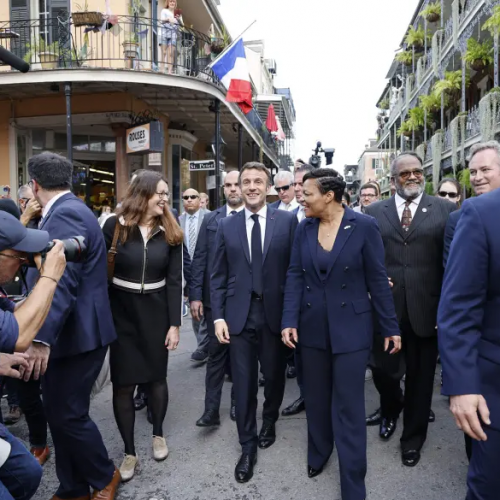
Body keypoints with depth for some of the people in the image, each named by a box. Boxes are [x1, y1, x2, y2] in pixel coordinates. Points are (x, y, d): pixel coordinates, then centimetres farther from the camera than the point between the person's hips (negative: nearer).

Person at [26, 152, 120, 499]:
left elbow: (63, 281, -28)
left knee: (68, 414, 1)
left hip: (76, 333, -10)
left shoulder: (65, 214, -18)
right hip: (68, 332, 10)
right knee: (59, 413, 15)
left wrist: (42, 338, -30)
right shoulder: (67, 210, 14)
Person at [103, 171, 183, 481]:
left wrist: (175, 324, -4)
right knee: (123, 383, 4)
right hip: (121, 312, -1)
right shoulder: (115, 226, -8)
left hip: (156, 312, 1)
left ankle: (159, 434, 35)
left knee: (157, 376, 12)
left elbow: (175, 280, -1)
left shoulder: (170, 232, -1)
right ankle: (130, 452, 20)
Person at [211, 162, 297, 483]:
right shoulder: (227, 226, 5)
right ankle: (248, 447, 26)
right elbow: (219, 276, 5)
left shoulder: (288, 221, -1)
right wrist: (219, 315, -2)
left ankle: (269, 422, 46)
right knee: (244, 383, 7)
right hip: (239, 315, 1)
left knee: (274, 377, 17)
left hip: (275, 314, -1)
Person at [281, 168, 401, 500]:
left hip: (351, 329, -4)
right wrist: (290, 321, -7)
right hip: (312, 328, 4)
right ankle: (318, 453, 42)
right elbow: (295, 276, 1)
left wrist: (391, 327, -3)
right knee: (316, 398, 18)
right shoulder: (304, 229, 1)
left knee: (348, 407, 2)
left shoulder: (364, 227, -10)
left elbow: (377, 279, -6)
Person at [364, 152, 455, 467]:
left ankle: (413, 437, 34)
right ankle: (391, 408, 42)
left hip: (425, 309, -1)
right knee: (383, 369, 7)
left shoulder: (445, 210, 1)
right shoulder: (374, 212, 6)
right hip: (385, 307, 1)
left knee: (420, 377, 12)